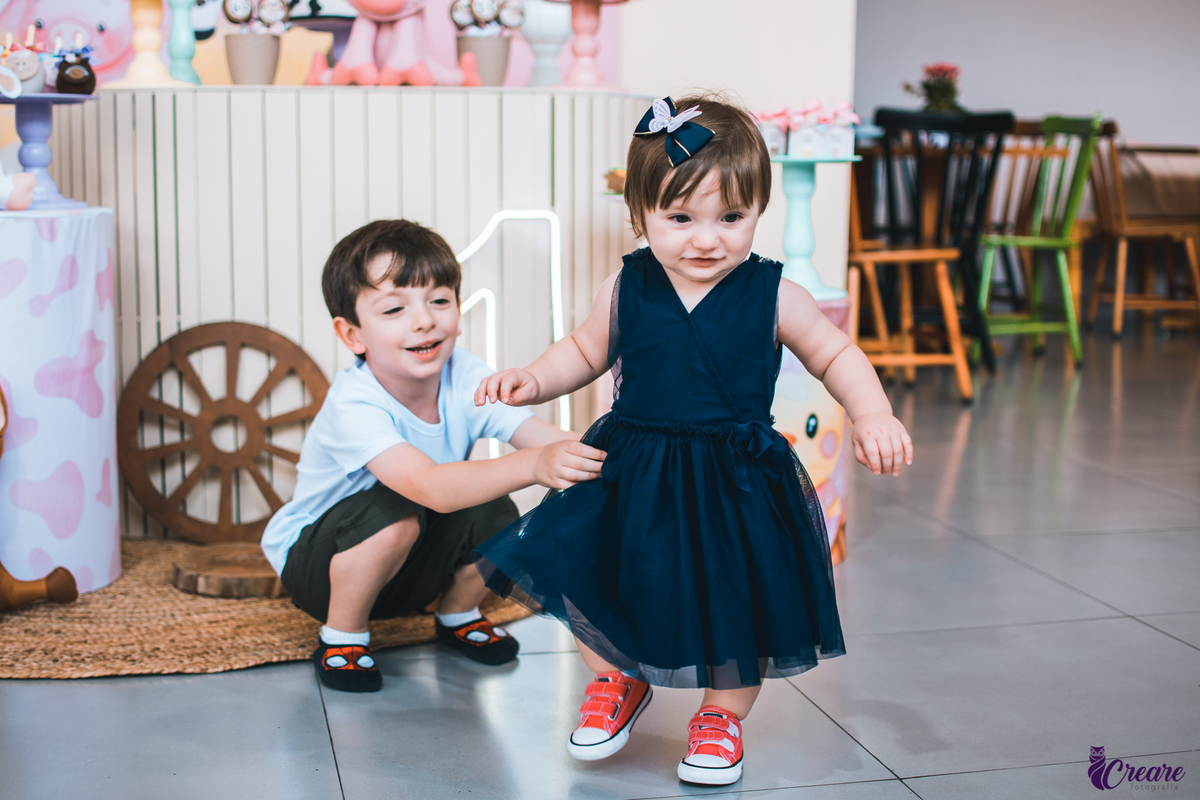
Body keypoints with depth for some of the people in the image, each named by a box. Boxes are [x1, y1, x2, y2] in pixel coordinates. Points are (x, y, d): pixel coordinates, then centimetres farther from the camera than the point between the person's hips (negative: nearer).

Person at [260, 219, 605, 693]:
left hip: (410, 565, 5)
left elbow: (540, 435, -27)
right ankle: (341, 636, -9)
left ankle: (458, 615, 10)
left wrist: (594, 455, -49)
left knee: (494, 513, -21)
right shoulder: (354, 404, -33)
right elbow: (431, 486, -48)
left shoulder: (463, 376, -16)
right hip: (312, 558, -5)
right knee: (394, 512, -35)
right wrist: (533, 465, -62)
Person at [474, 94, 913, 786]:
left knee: (735, 602, 7)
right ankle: (618, 681, 32)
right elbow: (585, 352, 11)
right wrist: (531, 381, -5)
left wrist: (872, 415, -13)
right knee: (590, 577, 2)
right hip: (632, 474, 2)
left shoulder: (772, 295, -9)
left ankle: (722, 716, 35)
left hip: (736, 482, -1)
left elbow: (836, 355, 2)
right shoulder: (626, 290, -5)